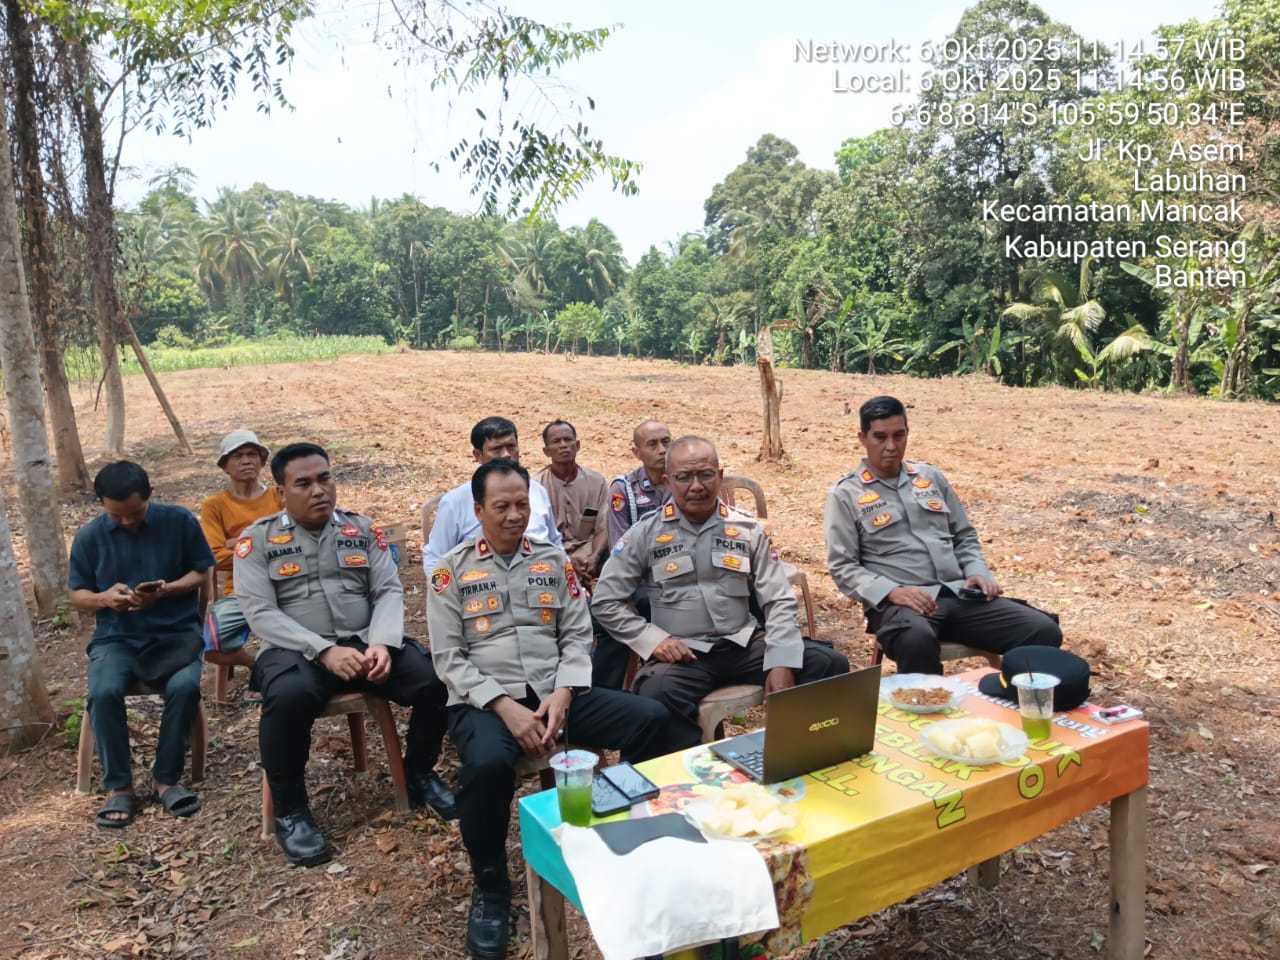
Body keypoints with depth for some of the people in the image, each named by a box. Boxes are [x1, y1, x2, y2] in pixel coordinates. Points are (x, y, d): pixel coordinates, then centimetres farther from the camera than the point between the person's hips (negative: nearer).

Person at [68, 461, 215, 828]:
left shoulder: (180, 521, -3)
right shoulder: (88, 536, 2)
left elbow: (202, 574, 2)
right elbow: (77, 595, 9)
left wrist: (166, 590, -18)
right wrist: (104, 598, -14)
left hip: (175, 632, -1)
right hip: (116, 636, 1)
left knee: (185, 686, -30)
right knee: (104, 692, -29)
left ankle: (166, 778, -9)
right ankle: (119, 787, -9)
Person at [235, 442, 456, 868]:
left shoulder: (363, 529, 11)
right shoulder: (258, 539, 3)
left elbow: (389, 591, 4)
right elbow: (261, 613, -8)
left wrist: (381, 643, -17)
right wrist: (325, 651, -20)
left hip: (366, 642, 3)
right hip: (296, 650, -3)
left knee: (436, 678, -21)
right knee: (290, 695, -38)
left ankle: (419, 775, 7)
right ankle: (290, 808, -11)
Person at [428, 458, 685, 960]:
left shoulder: (554, 560, 11)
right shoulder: (452, 569, 2)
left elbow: (577, 636, 8)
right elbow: (448, 657, -4)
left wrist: (562, 694, -11)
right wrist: (505, 706, -17)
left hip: (557, 692, 3)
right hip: (484, 699, -3)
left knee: (653, 719, -17)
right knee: (487, 765, -37)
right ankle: (490, 890, -9)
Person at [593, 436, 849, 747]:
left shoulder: (748, 529, 7)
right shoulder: (645, 534, 1)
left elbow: (779, 601, 5)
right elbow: (606, 601, 2)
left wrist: (782, 663, -10)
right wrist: (652, 638, -11)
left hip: (745, 644, 3)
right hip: (683, 654, -3)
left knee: (830, 664, -17)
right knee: (655, 695, -37)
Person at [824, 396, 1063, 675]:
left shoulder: (931, 476, 18)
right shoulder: (845, 495, 3)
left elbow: (964, 536, 23)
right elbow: (842, 567, -3)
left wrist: (978, 573, 3)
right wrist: (892, 592, -18)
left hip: (959, 594, 5)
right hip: (898, 602, -5)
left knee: (1043, 631, -15)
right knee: (917, 640, -41)